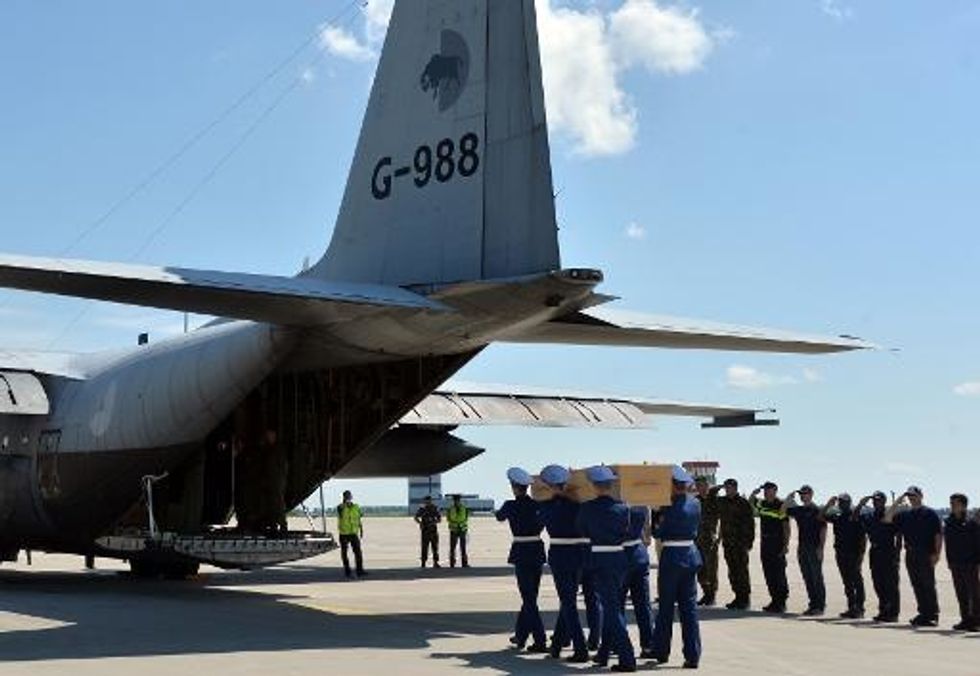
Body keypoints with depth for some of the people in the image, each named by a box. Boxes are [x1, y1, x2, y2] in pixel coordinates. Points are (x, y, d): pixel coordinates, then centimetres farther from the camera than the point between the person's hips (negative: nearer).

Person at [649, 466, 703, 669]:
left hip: (672, 557, -5)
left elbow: (658, 532, -9)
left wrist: (657, 514, 2)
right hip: (691, 555, 5)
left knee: (666, 607, 8)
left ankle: (661, 652, 19)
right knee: (689, 607, 6)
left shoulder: (671, 508, -16)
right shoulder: (696, 504, 3)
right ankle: (692, 656, 2)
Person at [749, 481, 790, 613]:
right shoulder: (762, 504, 11)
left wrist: (786, 544, -16)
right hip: (765, 542, 7)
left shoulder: (781, 505, -9)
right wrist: (754, 494, 11)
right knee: (769, 574, 9)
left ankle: (781, 603, -3)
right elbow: (750, 503, 31)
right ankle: (774, 600, 16)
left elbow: (786, 527, -10)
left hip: (777, 543, -7)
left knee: (779, 574, -6)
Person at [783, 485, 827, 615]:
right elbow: (783, 511, 16)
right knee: (807, 578, 9)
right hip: (802, 548, 7)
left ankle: (820, 606, 0)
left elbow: (823, 529, -10)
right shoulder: (798, 510, 12)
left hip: (814, 549, -7)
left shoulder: (816, 511, -7)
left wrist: (821, 548, -16)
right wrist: (789, 497, 3)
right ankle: (813, 604, 16)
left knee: (817, 578, -4)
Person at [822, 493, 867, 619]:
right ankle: (851, 607, 14)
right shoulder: (838, 517, 12)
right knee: (847, 582, 9)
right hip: (841, 554, 7)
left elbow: (863, 536, -8)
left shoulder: (856, 517, -5)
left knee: (857, 581, -4)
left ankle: (859, 608, -2)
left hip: (853, 555, -7)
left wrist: (861, 553, -13)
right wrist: (829, 504, 5)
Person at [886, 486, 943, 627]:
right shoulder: (904, 515, 13)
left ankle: (933, 615, 1)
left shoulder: (930, 514, -2)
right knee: (917, 586, 8)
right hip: (910, 554, 5)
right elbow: (887, 518, 5)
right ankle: (923, 613, 14)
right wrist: (897, 502, 1)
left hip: (926, 555, -5)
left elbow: (938, 534, -5)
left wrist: (937, 553, -12)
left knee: (928, 586, -3)